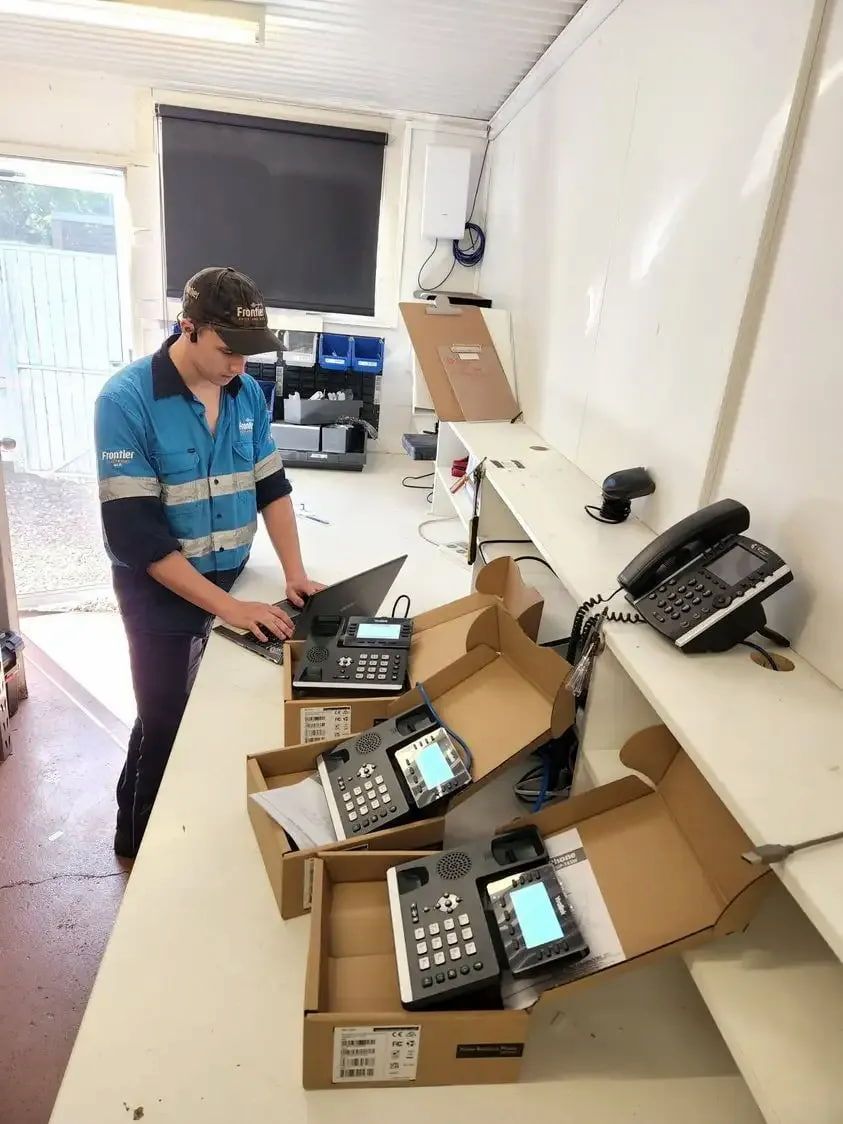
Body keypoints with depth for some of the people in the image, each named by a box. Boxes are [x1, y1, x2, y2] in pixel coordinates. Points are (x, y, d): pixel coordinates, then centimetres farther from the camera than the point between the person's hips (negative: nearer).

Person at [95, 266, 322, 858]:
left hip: (231, 578, 5)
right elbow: (134, 533, -24)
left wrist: (295, 573, -8)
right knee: (166, 723, 8)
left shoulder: (248, 392, -4)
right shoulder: (127, 400, -21)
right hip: (162, 593, -4)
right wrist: (227, 606, -27)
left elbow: (272, 484, 4)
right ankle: (140, 843, 35)